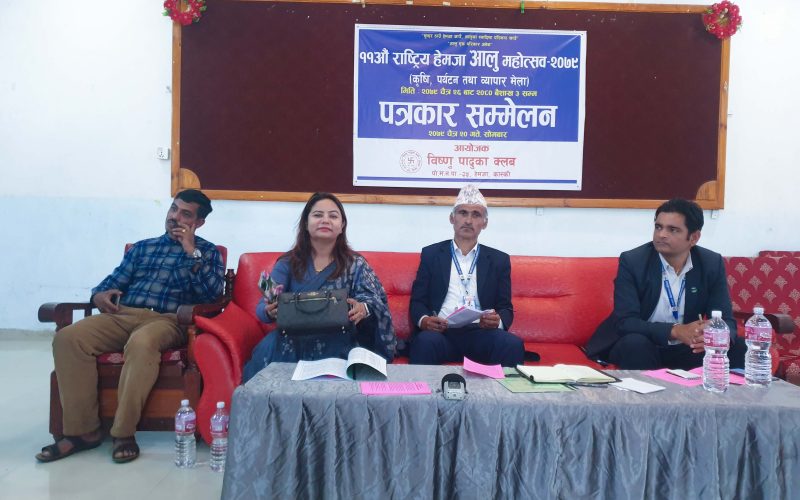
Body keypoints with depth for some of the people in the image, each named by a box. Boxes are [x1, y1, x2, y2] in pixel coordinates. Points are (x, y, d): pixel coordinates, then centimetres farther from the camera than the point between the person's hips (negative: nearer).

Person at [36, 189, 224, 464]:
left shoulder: (207, 252, 13)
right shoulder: (142, 247, 26)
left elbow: (213, 292, -5)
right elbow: (113, 281, 20)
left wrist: (191, 251, -7)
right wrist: (99, 295, -3)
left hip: (166, 321, -5)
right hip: (122, 316, 5)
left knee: (141, 343, -39)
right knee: (67, 337, -22)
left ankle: (124, 432, -26)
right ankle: (83, 430, -17)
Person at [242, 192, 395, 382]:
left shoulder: (356, 265, 7)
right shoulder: (287, 263, 8)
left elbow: (376, 302, -6)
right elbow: (262, 307, 0)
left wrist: (363, 310, -31)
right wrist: (270, 311, -26)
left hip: (338, 342, -1)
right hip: (293, 340, 2)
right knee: (270, 347, -30)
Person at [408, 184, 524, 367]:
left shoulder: (499, 259, 16)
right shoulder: (431, 254, 14)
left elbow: (505, 307, 12)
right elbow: (417, 300, 9)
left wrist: (498, 321, -13)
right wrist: (423, 320, -15)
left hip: (480, 333, 1)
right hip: (441, 332, -1)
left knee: (513, 345, -29)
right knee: (426, 341, -35)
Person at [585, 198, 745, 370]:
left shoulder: (712, 264, -5)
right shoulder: (632, 261, -15)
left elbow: (726, 320, -7)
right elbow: (625, 322, -22)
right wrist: (675, 331, -36)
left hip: (686, 349, 3)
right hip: (640, 347, -3)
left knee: (736, 347, -18)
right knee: (635, 343, -35)